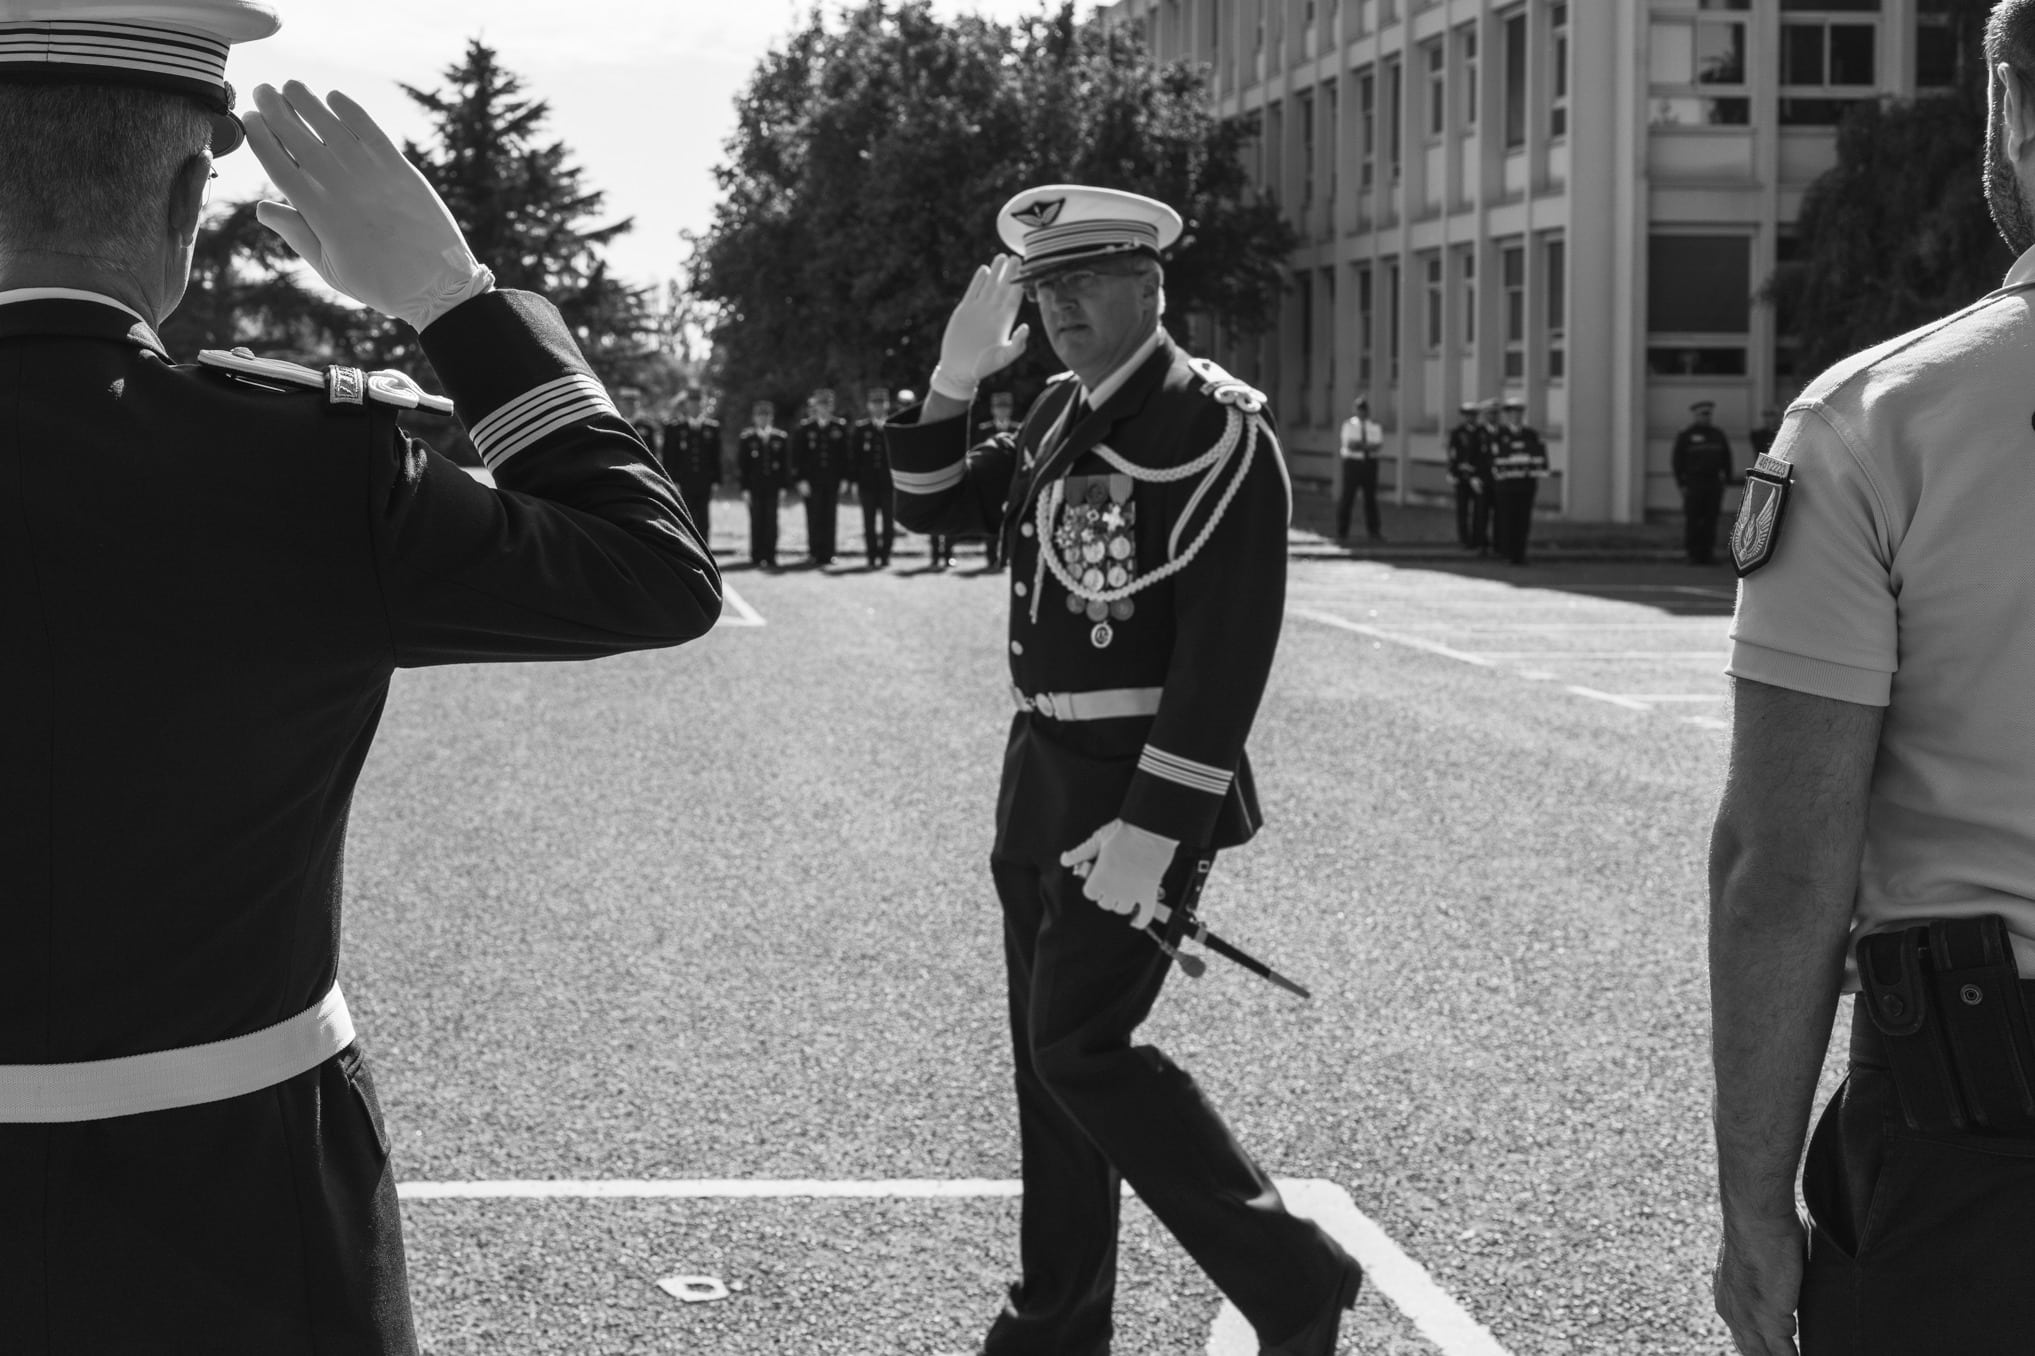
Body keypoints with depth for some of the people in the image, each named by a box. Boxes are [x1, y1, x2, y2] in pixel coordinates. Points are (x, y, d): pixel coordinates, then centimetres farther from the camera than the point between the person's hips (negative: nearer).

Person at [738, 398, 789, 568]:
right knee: (756, 522, 0)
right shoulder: (746, 439, 3)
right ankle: (757, 557, 6)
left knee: (771, 522, -1)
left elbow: (785, 464, 8)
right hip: (754, 487, -1)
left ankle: (770, 557, 4)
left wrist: (783, 486, 0)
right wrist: (745, 488, -4)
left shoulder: (780, 438, 6)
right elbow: (741, 465, 3)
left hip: (773, 487, 1)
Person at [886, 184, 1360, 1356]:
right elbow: (934, 509, 17)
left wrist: (1153, 828, -24)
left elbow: (1228, 645, -20)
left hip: (1142, 780, -8)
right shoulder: (1061, 413, 10)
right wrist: (955, 382, -1)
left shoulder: (1216, 426, -15)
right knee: (1048, 1047, 13)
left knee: (1080, 1046, -12)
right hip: (1047, 772, 8)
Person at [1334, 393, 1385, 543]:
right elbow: (1350, 444, -12)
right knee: (1347, 497, -2)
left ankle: (1372, 531, 13)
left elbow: (1378, 444, -6)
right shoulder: (1348, 425, 1)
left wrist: (1359, 445, -17)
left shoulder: (1374, 426, 8)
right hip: (1352, 462, -3)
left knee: (1371, 497, 5)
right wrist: (1368, 445, -8)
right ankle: (1342, 532, 4)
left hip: (1370, 462, 3)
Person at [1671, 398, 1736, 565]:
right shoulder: (1685, 436, 2)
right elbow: (1677, 461, -1)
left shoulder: (1718, 435, 14)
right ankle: (1692, 553, 0)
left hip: (1714, 483, 4)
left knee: (1710, 520, 2)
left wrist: (1728, 478, 8)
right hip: (1693, 482, -4)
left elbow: (1726, 457, 17)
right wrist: (1680, 483, -8)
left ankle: (1706, 553, 6)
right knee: (1692, 520, -6)